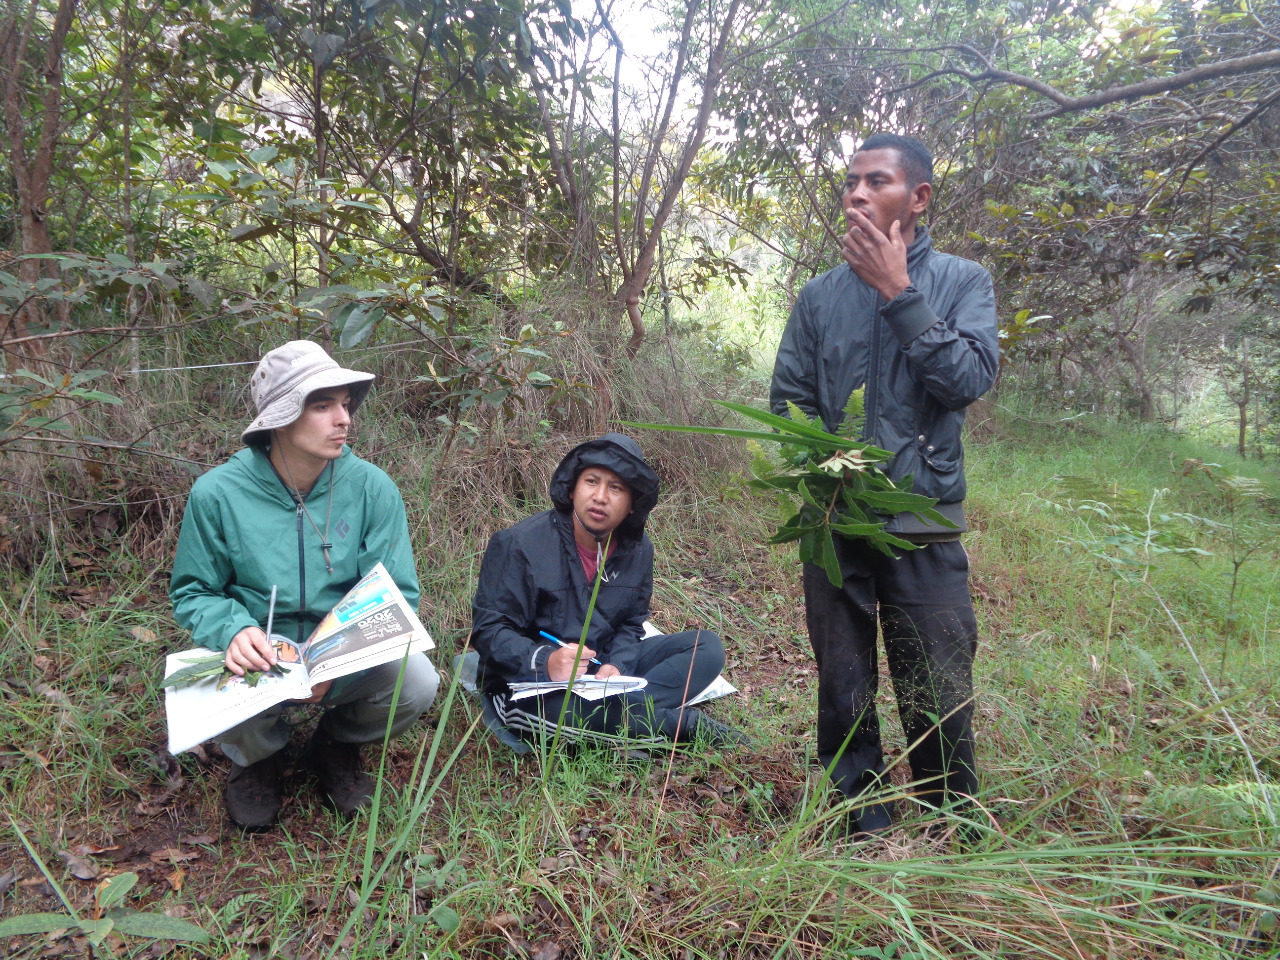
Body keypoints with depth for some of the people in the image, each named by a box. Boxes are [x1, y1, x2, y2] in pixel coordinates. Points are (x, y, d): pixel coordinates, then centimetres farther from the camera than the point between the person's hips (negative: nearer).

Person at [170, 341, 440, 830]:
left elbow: (396, 594, -11)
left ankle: (336, 744, 11)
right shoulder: (218, 492, -12)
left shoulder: (371, 488, -12)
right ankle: (257, 758, 10)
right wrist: (233, 630, -26)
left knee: (417, 680, -27)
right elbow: (193, 592, -2)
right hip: (258, 658, 0)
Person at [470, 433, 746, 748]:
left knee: (707, 646, -5)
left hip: (600, 667, 6)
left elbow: (630, 624, 7)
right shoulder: (520, 544, -16)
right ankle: (685, 722, -21)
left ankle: (625, 715, -27)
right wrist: (544, 662, -33)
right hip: (528, 683, -5)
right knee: (558, 708, -42)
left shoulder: (638, 548, 1)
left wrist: (617, 667, -16)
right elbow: (488, 629, -15)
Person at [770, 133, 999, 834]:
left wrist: (899, 292, -14)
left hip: (925, 520, -2)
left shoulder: (961, 282, 3)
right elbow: (787, 399, 8)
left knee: (938, 695, 3)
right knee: (843, 690, 11)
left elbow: (970, 378, -13)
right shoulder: (820, 295, 9)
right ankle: (861, 823, 29)